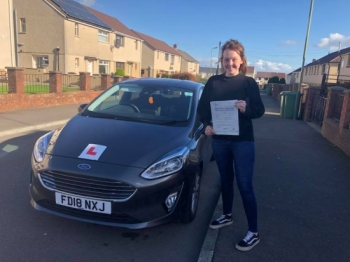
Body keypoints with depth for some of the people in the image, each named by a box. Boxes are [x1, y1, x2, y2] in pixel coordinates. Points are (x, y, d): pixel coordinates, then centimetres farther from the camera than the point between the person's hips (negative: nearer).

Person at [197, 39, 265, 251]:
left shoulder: (249, 82, -4)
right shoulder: (213, 82, 3)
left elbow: (260, 110, -6)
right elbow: (202, 107, 5)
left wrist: (246, 108, -27)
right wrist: (207, 125, -13)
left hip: (243, 141, -3)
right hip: (219, 140, 4)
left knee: (245, 185, -1)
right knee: (226, 179, 18)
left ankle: (254, 233, 11)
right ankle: (227, 215, 39)